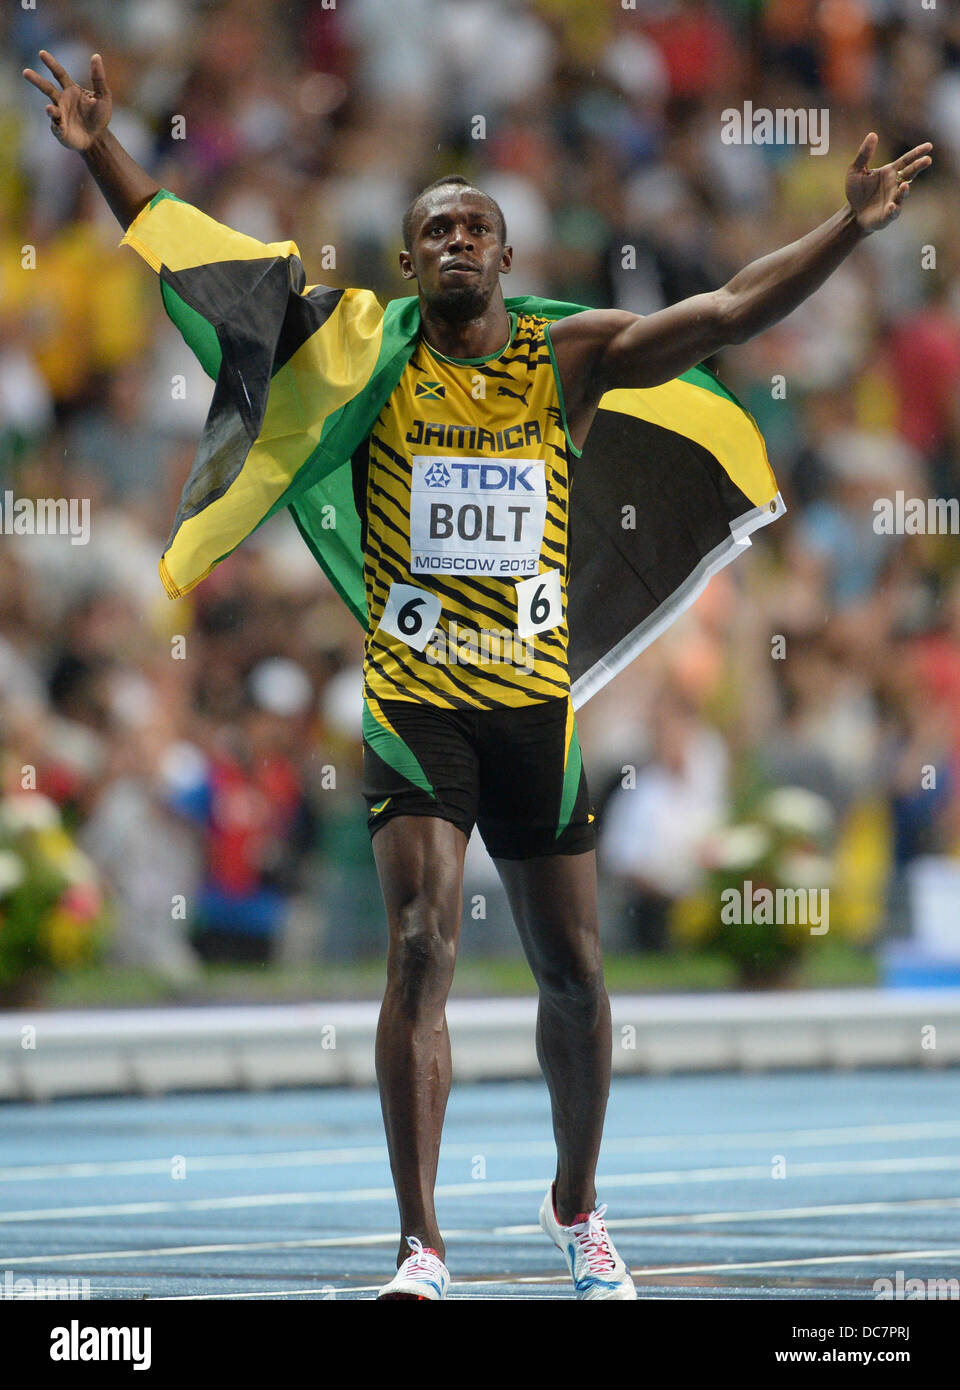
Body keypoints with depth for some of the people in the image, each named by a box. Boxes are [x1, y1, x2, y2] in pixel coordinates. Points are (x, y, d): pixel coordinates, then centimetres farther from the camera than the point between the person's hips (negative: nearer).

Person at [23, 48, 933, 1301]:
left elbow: (729, 312, -1)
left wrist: (851, 229, -10)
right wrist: (102, 153, -9)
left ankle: (577, 1209, 31)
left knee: (573, 969, 9)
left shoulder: (567, 361, 5)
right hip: (413, 701, -2)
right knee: (421, 952, -14)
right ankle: (421, 1247, -13)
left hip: (535, 702, 2)